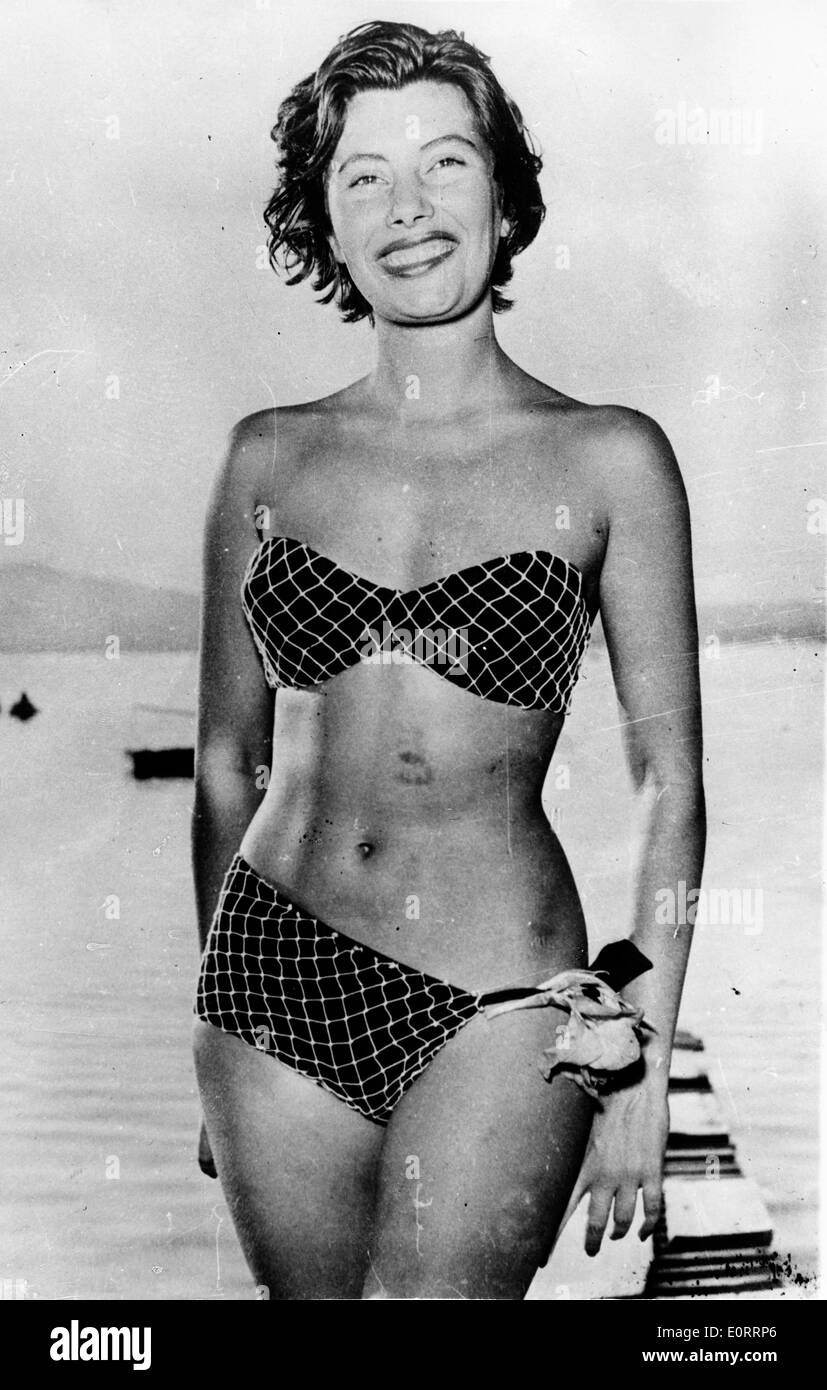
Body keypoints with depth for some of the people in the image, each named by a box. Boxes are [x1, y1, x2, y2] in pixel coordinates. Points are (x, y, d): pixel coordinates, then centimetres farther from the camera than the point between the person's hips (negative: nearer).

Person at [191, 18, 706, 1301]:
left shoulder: (608, 460, -2)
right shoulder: (270, 457, 5)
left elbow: (670, 782, -1)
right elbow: (228, 764, 10)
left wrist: (644, 1059, -5)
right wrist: (214, 1037, 12)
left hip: (495, 997, -2)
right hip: (276, 971, 3)